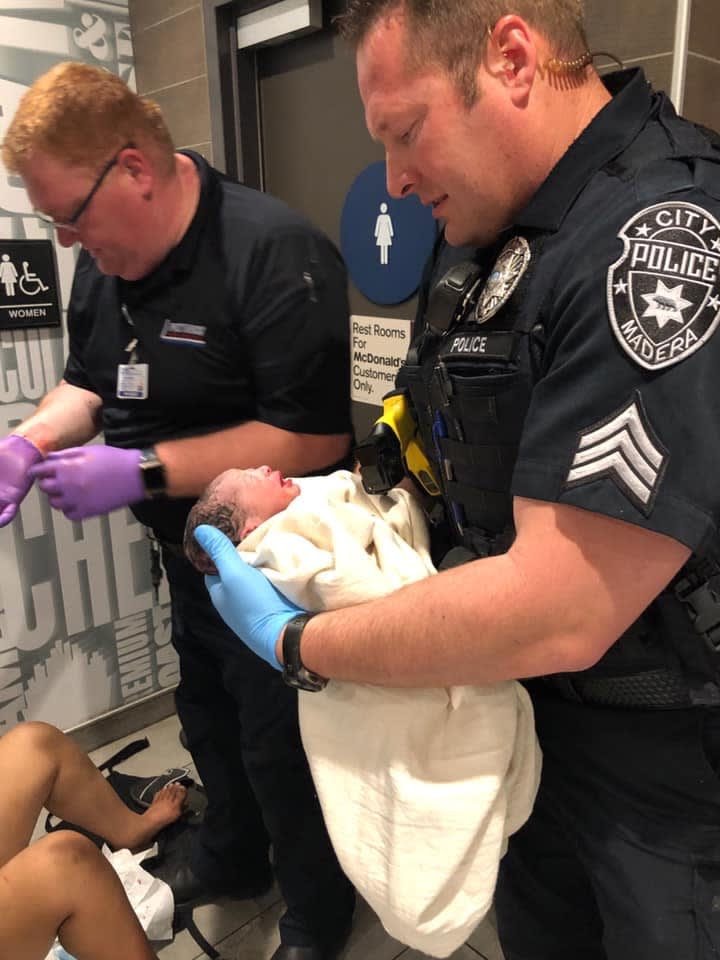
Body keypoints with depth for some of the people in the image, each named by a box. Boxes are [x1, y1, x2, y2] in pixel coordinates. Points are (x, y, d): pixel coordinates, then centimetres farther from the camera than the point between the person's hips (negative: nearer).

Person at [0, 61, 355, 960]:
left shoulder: (273, 253, -23)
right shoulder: (105, 261, 3)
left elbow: (316, 435, -29)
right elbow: (88, 380, 15)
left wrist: (143, 471, -27)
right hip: (188, 550, 8)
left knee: (279, 748, 9)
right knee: (206, 717, 24)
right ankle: (231, 859, 53)